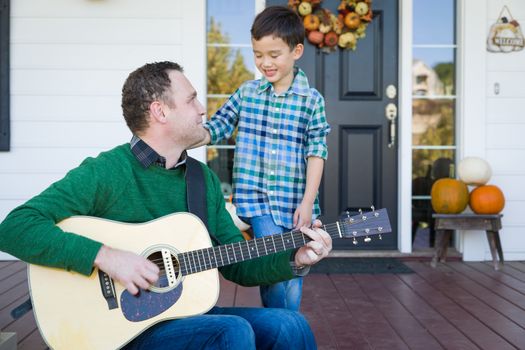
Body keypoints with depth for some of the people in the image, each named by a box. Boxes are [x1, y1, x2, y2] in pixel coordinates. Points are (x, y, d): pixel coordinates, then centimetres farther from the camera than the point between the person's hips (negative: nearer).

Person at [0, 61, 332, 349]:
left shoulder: (204, 178, 10)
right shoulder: (105, 172, -12)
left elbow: (237, 264, 11)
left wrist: (294, 260, -6)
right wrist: (105, 256, -28)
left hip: (189, 312, 6)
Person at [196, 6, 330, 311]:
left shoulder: (312, 100, -1)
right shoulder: (247, 93, 4)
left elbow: (317, 152, -4)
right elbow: (216, 128, 9)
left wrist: (307, 202, -11)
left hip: (295, 204, 1)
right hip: (257, 200, 0)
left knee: (293, 278, 10)